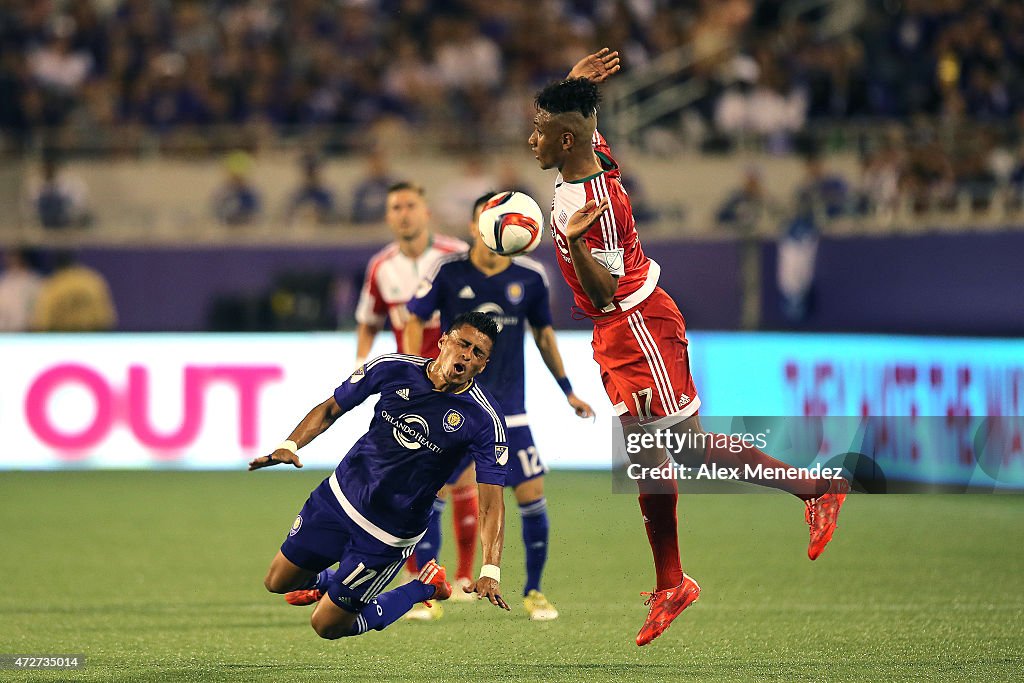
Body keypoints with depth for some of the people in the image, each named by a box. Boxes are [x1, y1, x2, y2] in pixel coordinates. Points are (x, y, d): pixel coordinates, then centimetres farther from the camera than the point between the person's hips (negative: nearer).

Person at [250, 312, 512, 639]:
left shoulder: (484, 420, -21)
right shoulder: (394, 368, -12)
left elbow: (491, 503, -22)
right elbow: (330, 409, 1)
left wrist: (490, 571, -35)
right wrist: (290, 446, -16)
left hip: (388, 535, -4)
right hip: (340, 493, 4)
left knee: (328, 626, 3)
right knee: (278, 583, 14)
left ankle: (426, 587, 20)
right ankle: (326, 580, 47)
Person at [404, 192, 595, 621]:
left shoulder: (530, 277, 0)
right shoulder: (449, 272, -7)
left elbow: (543, 332, 14)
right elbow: (414, 322, 0)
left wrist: (567, 389, 17)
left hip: (508, 408, 2)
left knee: (532, 495, -3)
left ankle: (533, 593, 15)